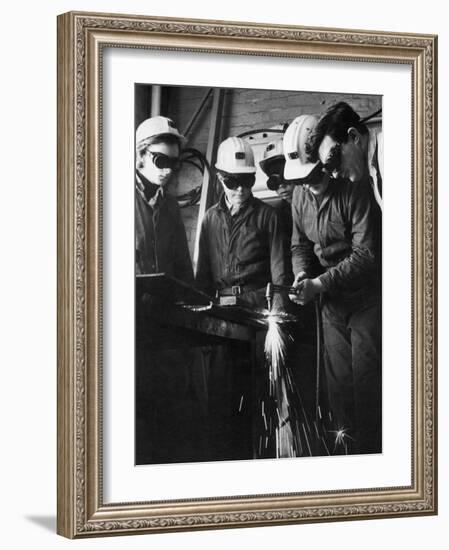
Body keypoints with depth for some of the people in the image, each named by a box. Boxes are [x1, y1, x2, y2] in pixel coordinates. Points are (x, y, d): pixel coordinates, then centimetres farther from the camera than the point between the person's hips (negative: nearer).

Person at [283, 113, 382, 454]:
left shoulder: (356, 191, -19)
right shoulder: (301, 195, 3)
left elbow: (367, 256, -22)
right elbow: (300, 245, 13)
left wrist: (320, 283, -26)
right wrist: (302, 274, -8)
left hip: (366, 296, -6)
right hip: (332, 300, 6)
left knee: (366, 379, -8)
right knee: (338, 380, 7)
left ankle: (370, 449, -2)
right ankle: (346, 444, 16)